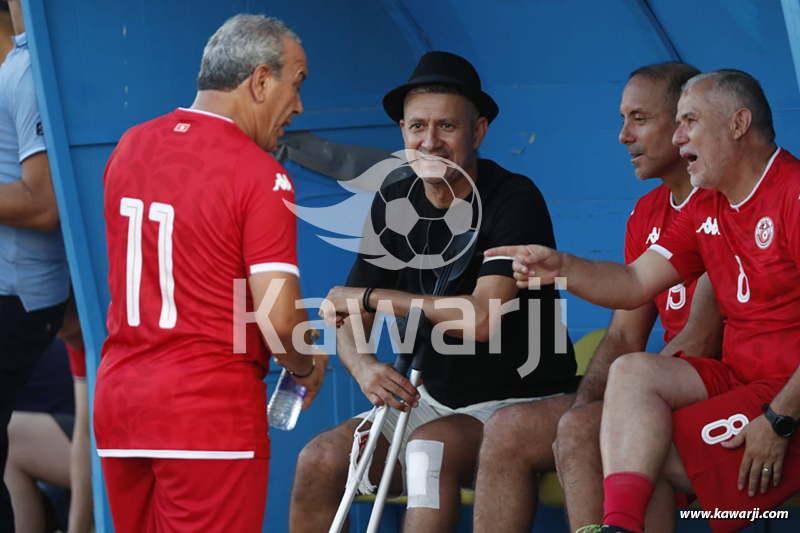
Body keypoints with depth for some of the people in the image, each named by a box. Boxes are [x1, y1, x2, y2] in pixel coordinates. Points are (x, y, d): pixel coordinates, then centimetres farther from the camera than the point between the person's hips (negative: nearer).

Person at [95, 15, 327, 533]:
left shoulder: (129, 147, 10)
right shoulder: (261, 175, -11)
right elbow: (278, 322, -17)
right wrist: (307, 364, 5)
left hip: (117, 397, 7)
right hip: (210, 407, -7)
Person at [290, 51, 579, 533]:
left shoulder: (515, 200, -15)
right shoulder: (394, 205, 5)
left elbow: (482, 317, -27)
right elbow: (350, 321, 4)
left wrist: (369, 296, -18)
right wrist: (364, 367, -22)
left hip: (522, 402, -6)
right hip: (434, 401, 6)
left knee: (430, 448, -35)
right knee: (319, 461, -15)